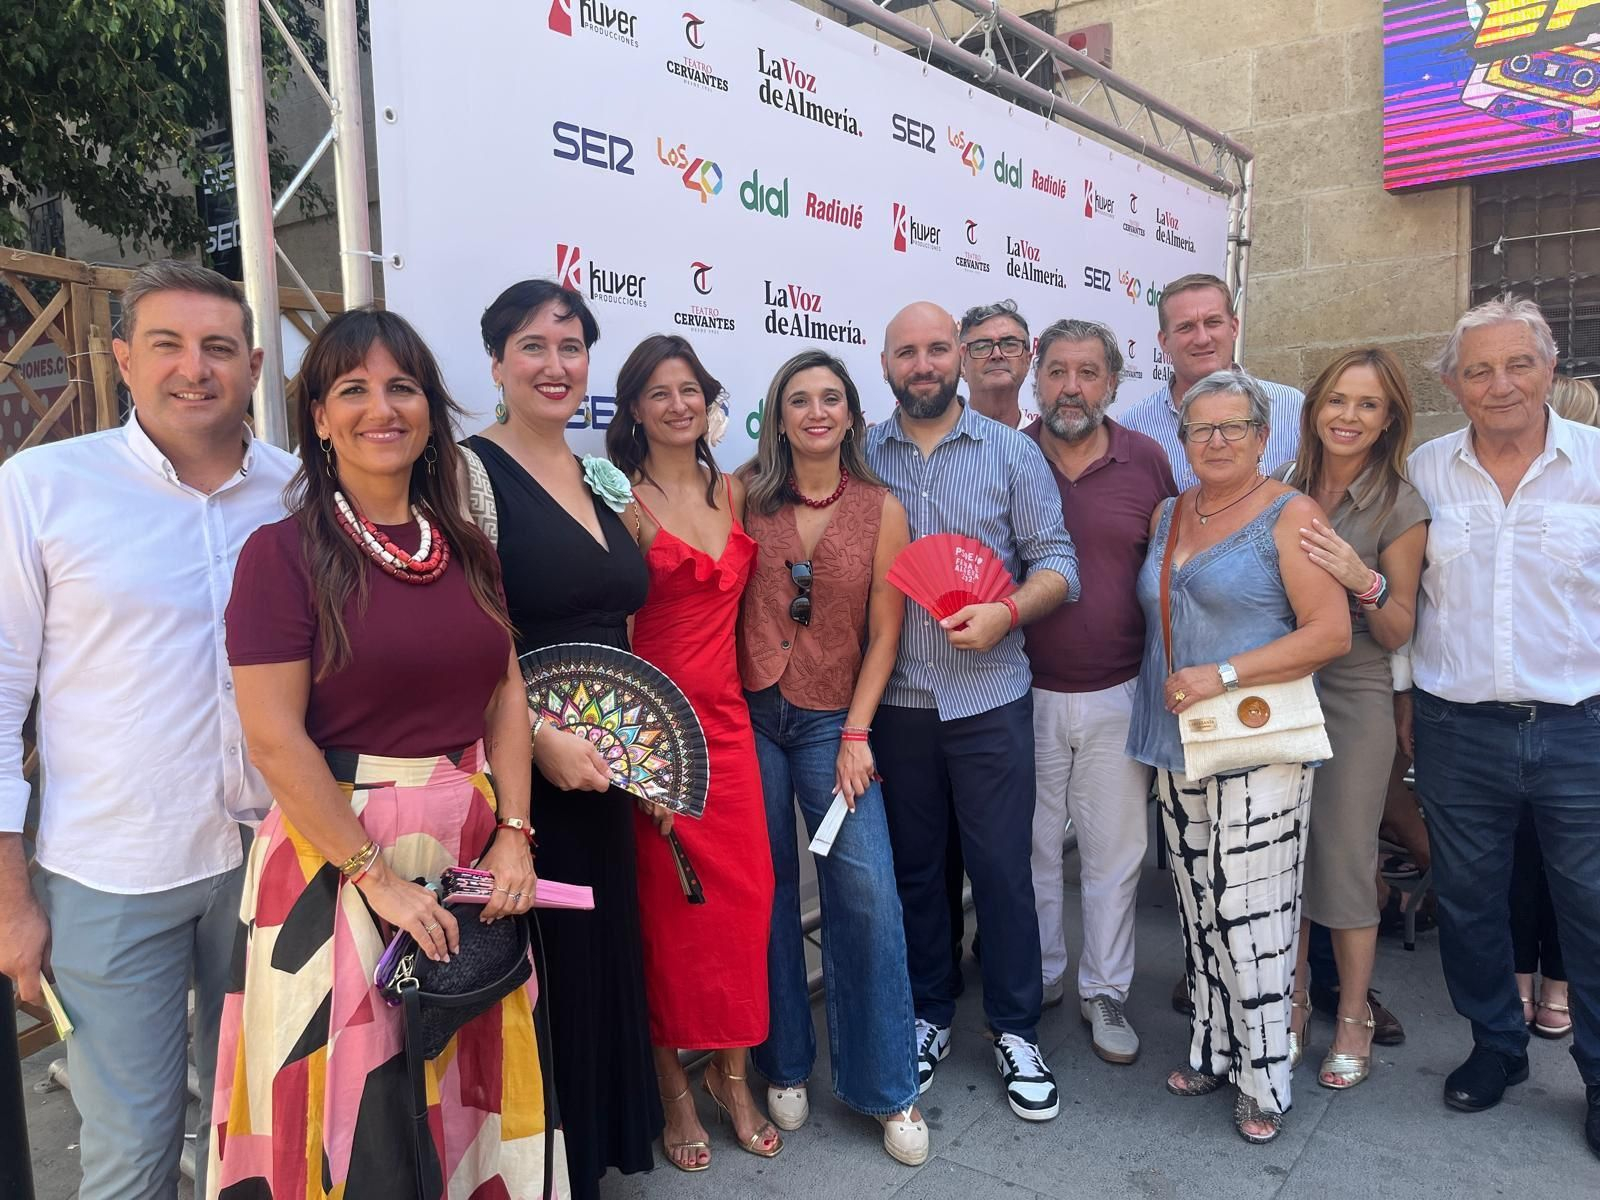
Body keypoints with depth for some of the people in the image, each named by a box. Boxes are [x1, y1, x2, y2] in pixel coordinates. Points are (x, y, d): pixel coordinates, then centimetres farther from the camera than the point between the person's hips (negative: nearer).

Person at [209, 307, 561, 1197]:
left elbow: (506, 695, 6)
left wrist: (513, 836, -4)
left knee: (469, 1089, 17)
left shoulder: (466, 548, 6)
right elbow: (275, 738, -14)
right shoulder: (284, 553, -9)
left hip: (473, 851, 5)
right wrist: (376, 876, -15)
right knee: (357, 1105, 10)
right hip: (338, 851, -4)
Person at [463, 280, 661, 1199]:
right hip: (518, 769, -7)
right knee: (539, 970, 5)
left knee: (605, 954, 18)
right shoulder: (471, 471, -11)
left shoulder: (600, 479, 12)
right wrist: (540, 736, -20)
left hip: (601, 762, 7)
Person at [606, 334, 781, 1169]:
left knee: (745, 895, 7)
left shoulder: (732, 492, 10)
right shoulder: (625, 499, -7)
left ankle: (730, 1073, 27)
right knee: (667, 904, 4)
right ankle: (672, 1087, 24)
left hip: (726, 718, 5)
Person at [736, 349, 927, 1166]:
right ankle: (783, 1066, 27)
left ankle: (884, 1087, 13)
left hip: (833, 721, 0)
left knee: (866, 895, -5)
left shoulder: (881, 510, 0)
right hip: (749, 715, 1)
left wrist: (856, 736, -5)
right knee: (767, 892, 8)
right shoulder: (746, 496, 1)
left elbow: (883, 635, -1)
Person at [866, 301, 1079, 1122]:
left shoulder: (1011, 452, 2)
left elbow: (1056, 560, -1)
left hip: (990, 697, -1)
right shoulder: (862, 456, 5)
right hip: (895, 700, 2)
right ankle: (927, 1016, 31)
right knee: (912, 866, 13)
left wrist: (1006, 612, -19)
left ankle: (1015, 1029, 23)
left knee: (1002, 866, 4)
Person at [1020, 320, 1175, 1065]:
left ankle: (1104, 992, 30)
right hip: (1027, 693, 0)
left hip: (1118, 695, 1)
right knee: (1031, 847, 13)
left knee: (1115, 850, 11)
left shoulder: (1147, 461, -1)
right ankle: (1040, 978, 33)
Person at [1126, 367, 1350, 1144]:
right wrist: (1167, 689, 6)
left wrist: (1223, 675, -18)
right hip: (1176, 744, 6)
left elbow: (1331, 633, -12)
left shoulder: (1290, 515, -6)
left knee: (1249, 915, -2)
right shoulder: (1167, 515, 12)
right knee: (1199, 909, 13)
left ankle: (1264, 1079, 15)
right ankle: (1211, 1050, 29)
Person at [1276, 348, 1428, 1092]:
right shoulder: (1281, 490, 2)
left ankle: (1353, 1019, 23)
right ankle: (1292, 1003, 29)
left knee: (1346, 859, 3)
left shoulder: (1400, 507, -6)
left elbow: (1398, 632, -5)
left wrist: (1362, 579, -23)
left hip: (1353, 697, -3)